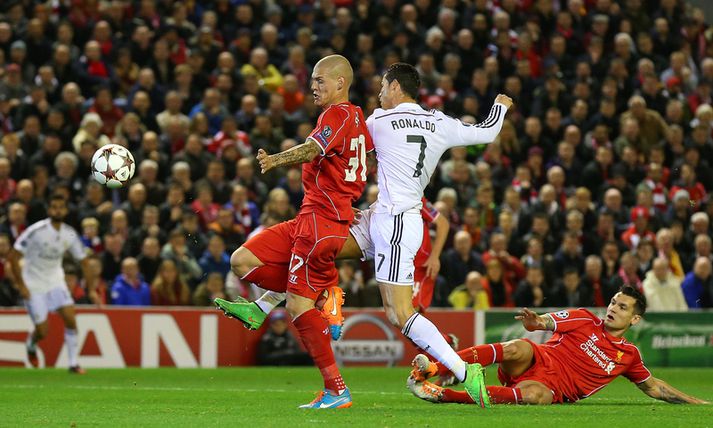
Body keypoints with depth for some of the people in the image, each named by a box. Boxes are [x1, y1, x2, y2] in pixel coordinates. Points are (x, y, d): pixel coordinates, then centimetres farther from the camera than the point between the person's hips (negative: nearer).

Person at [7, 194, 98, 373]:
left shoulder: (70, 234, -7)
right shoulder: (36, 231, -20)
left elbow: (84, 261, 4)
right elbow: (13, 257, -16)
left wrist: (91, 289, -1)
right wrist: (21, 286, -17)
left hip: (55, 280, 4)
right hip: (33, 284, -4)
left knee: (70, 318, -16)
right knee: (42, 330, -5)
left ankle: (74, 363, -6)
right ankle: (31, 345, 32)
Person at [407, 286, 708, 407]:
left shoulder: (628, 355, 18)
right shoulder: (583, 320, 12)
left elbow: (652, 387, 29)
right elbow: (546, 323, -1)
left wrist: (693, 402, 22)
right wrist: (536, 321, -27)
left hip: (555, 387, 0)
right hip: (539, 359, 0)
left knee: (535, 395, -40)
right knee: (518, 348, -38)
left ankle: (445, 395, -45)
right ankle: (433, 369, -47)